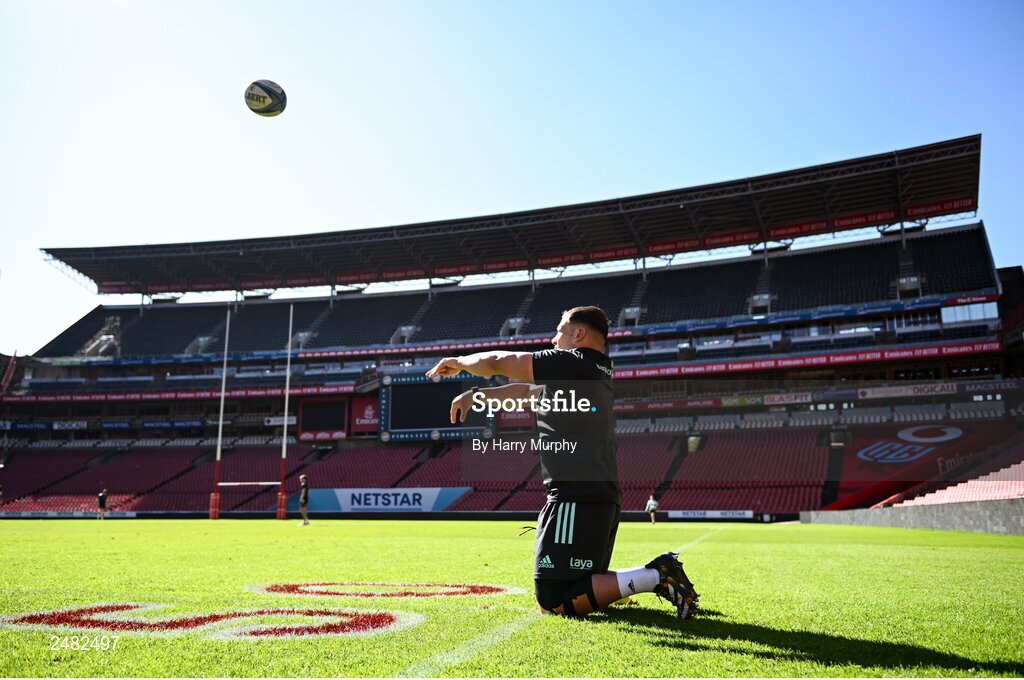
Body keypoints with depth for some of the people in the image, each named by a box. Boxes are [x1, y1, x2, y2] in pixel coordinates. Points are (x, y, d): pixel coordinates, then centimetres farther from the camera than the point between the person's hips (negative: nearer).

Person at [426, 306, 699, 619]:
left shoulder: (571, 363, -8)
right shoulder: (597, 372, 20)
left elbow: (498, 362, -1)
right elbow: (529, 391, 31)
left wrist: (458, 362, 17)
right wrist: (478, 393, 34)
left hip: (577, 497, -10)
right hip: (603, 495, 10)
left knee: (554, 601, -7)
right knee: (579, 588, 22)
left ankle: (655, 577, -12)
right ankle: (656, 576, 10)